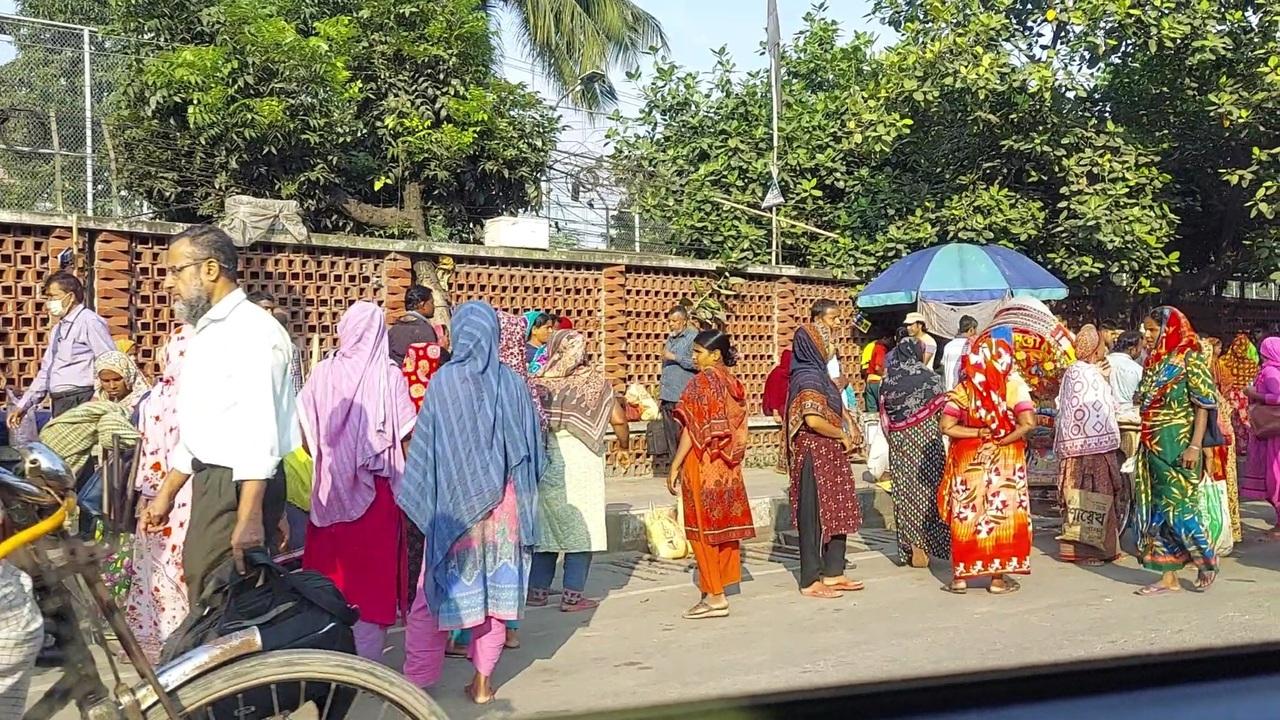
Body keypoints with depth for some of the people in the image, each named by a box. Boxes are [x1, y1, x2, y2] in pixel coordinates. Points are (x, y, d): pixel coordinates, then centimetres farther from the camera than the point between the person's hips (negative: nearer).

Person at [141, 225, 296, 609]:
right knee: (198, 575, 16)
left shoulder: (252, 331, -16)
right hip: (210, 481, 10)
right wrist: (166, 494, 27)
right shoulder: (207, 333, 17)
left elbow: (258, 429, -24)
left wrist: (249, 515, -29)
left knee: (216, 600, -7)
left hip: (240, 486, -10)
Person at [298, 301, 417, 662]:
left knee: (330, 568, 14)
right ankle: (366, 658, 11)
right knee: (373, 575, 7)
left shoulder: (322, 373, -3)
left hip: (330, 491, 2)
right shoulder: (390, 376, -8)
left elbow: (307, 436, 0)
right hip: (377, 491, -2)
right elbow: (408, 437, -9)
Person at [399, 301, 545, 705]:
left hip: (453, 500, -2)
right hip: (501, 501, 2)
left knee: (435, 591, 8)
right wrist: (522, 490, 14)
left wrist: (417, 497, 4)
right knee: (495, 588, 10)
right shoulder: (512, 383, -3)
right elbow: (531, 445, 2)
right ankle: (483, 680, 15)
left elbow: (425, 444, -6)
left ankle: (417, 680, 11)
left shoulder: (444, 381, -9)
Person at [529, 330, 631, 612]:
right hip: (581, 462, -2)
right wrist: (624, 441, 15)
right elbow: (618, 419, -3)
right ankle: (572, 595, 4)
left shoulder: (539, 382, 1)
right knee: (580, 528, 5)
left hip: (545, 460, 3)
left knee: (545, 525, 14)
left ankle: (538, 589, 19)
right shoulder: (594, 381, -2)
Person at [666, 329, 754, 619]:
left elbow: (692, 430, -16)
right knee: (723, 526, 12)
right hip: (728, 467, 7)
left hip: (702, 465, -7)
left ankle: (714, 597, 3)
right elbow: (737, 430, 9)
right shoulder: (734, 384, 6)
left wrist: (675, 466, -12)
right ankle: (720, 588, 20)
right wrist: (731, 461, 17)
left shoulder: (701, 382, -14)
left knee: (704, 530, 0)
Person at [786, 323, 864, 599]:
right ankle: (811, 581, 4)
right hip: (815, 453, -10)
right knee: (815, 514, -3)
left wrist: (842, 437, 10)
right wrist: (842, 435, -12)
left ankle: (832, 573, 22)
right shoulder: (808, 378, -16)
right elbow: (813, 420, -25)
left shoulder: (817, 374, 14)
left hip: (829, 452, 10)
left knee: (837, 512, 14)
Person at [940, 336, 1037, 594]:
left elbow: (946, 426, -12)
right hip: (1005, 460, -1)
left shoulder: (963, 388, -4)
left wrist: (978, 434, -7)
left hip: (968, 461, 1)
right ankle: (998, 577, 12)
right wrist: (1003, 439, -8)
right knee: (1002, 513, 8)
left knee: (966, 514, 10)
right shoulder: (1014, 386, -8)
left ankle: (961, 575, 14)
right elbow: (1028, 422, -18)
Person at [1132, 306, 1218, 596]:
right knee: (1155, 508, 6)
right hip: (1152, 446, 7)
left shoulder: (1190, 358, -7)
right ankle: (1168, 576, 12)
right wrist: (1145, 446, 15)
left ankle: (1207, 559, 19)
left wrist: (1195, 445, -18)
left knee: (1177, 507, -5)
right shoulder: (1153, 361, 13)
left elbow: (1203, 405, -10)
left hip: (1177, 445, -7)